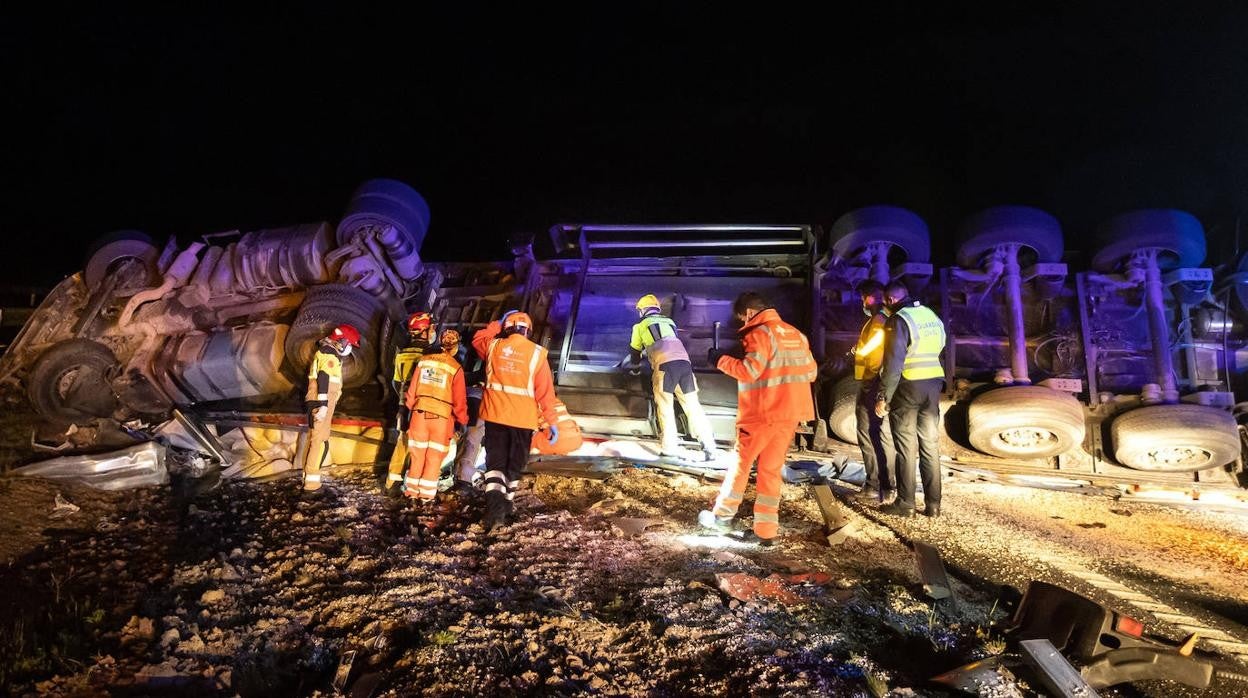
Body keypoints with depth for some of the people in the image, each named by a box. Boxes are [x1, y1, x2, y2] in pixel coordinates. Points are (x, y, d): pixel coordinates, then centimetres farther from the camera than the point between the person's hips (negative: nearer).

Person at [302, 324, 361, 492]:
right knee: (320, 442, -11)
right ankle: (312, 480, -12)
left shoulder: (325, 353, 21)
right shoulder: (329, 355, -12)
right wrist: (323, 404, -29)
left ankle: (308, 476, 22)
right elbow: (323, 380, -23)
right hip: (321, 404, -11)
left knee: (314, 440, 15)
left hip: (318, 404, 11)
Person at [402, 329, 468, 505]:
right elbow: (459, 400, -6)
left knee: (417, 455, 13)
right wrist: (462, 420, 7)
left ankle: (412, 491, 19)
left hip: (419, 414, 4)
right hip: (441, 417, -3)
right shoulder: (456, 368, -9)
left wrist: (410, 407, 20)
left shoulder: (424, 360, 1)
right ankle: (426, 494, 8)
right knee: (434, 458, 6)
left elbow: (412, 389, 6)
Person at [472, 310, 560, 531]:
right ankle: (506, 504, 26)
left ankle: (495, 504, -17)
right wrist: (552, 421, -2)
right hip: (523, 419, -1)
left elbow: (477, 338, 25)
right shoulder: (537, 353, -6)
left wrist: (498, 324, 26)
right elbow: (545, 390, -7)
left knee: (495, 461, 3)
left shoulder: (493, 346, 0)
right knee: (515, 464, 16)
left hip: (495, 415, 1)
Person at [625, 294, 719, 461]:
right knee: (693, 406, 4)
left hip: (665, 364, -4)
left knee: (665, 406, 1)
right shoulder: (669, 321, 31)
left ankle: (669, 446, -9)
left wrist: (634, 363, 52)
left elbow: (634, 351, 30)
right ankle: (709, 446, -2)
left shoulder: (641, 325, 20)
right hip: (684, 361, 4)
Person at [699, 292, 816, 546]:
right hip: (790, 413, 7)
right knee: (771, 470, 11)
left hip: (763, 413, -7)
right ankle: (766, 529, 11)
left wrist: (720, 360, -10)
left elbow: (749, 371, -22)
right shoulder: (794, 333, 13)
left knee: (740, 463, 7)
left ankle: (722, 517, 16)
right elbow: (810, 372, 16)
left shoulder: (760, 333, -11)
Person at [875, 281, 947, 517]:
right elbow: (940, 350, 13)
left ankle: (905, 503, 6)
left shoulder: (899, 320, -12)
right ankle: (933, 503, 13)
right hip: (933, 385, 6)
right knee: (930, 445, 10)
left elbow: (893, 363, -18)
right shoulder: (933, 316, 11)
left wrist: (883, 396, -14)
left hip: (908, 387, -6)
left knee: (906, 447, 1)